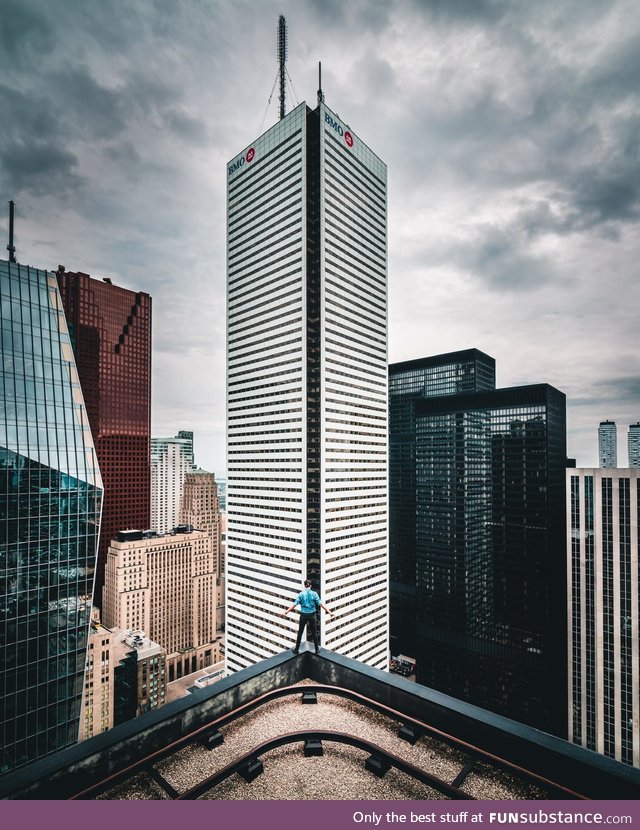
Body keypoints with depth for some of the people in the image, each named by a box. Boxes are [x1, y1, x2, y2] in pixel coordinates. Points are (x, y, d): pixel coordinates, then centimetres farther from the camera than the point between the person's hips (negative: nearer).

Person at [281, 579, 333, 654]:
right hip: (312, 615, 1)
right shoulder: (314, 594, -6)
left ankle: (296, 649, 19)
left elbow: (294, 604, -11)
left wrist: (286, 612, -8)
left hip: (303, 615, 0)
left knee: (300, 632, 12)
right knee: (314, 633, 12)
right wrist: (329, 611, -8)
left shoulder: (301, 594, -7)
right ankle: (317, 649, 17)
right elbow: (320, 604, -10)